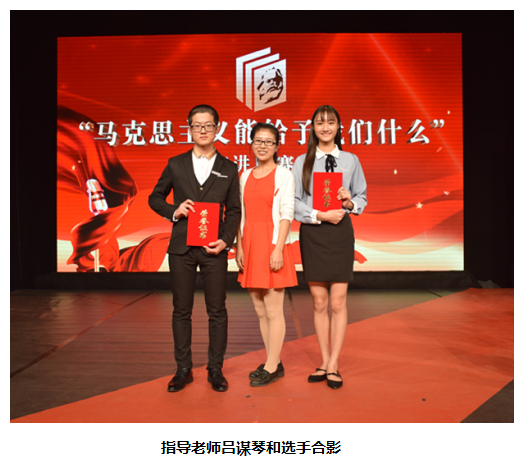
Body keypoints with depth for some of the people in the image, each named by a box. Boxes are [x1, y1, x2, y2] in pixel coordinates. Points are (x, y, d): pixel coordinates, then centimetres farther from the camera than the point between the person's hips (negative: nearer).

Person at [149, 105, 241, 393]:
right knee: (181, 310, 8)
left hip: (214, 249, 0)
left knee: (217, 310, 4)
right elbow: (155, 198, 14)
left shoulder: (228, 169, 7)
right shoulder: (176, 165, 8)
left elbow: (234, 210, 6)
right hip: (181, 248, 1)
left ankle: (215, 369, 19)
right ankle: (183, 369, 21)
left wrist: (226, 240, -9)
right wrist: (173, 211, -6)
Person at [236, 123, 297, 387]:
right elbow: (241, 216, 14)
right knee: (260, 310, 12)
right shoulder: (245, 177, 14)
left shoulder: (283, 175, -2)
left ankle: (271, 368, 10)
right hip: (250, 246, 6)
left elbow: (287, 214, -9)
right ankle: (274, 363, 25)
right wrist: (239, 247, 6)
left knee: (273, 310, -1)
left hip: (272, 246, -6)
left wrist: (278, 249, -17)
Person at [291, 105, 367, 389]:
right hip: (312, 234, 0)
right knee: (319, 303, 6)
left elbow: (362, 197, 12)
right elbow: (293, 201, 0)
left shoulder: (350, 160, 9)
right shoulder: (302, 162, 7)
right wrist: (320, 215, -13)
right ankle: (325, 362, 19)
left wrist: (349, 202, -10)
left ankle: (333, 365, 11)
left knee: (338, 302, -1)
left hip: (340, 232, 0)